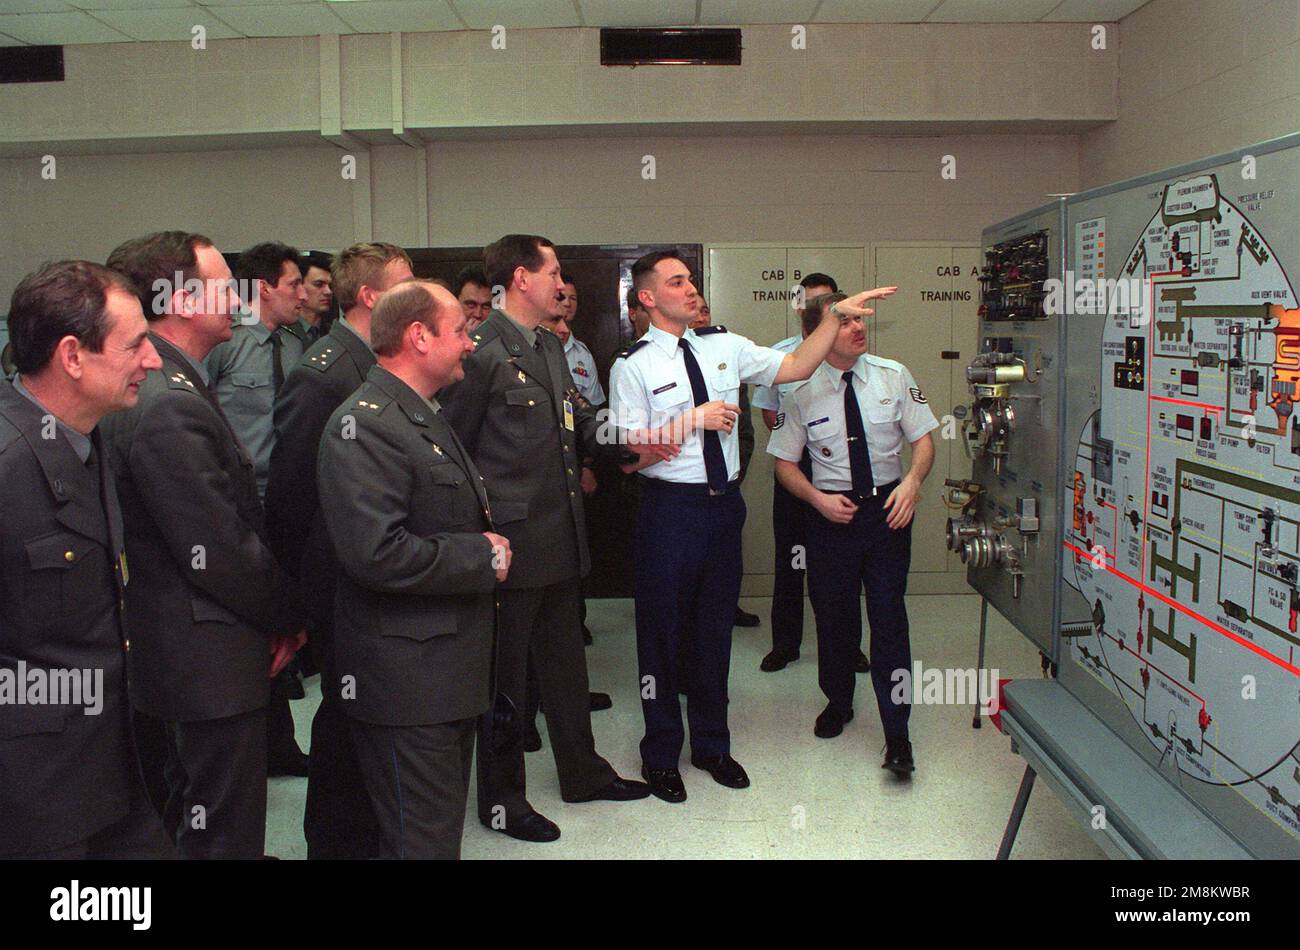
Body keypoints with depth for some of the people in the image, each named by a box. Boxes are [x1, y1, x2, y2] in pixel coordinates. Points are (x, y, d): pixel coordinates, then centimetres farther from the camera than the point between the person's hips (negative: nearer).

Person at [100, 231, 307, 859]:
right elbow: (222, 552, -23)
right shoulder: (170, 407, -24)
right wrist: (288, 618, -7)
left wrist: (277, 613, 7)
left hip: (179, 656, 10)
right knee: (225, 834, 4)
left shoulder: (161, 389, 9)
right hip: (212, 664, -10)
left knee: (189, 825, 25)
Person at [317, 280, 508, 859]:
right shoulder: (365, 425, -19)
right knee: (423, 840, 2)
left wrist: (487, 542, 4)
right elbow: (377, 552, -29)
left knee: (444, 829, 22)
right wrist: (484, 557, -18)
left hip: (452, 670, 10)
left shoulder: (427, 415, 14)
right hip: (408, 678, -10)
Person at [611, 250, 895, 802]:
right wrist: (694, 419, -18)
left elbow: (797, 367, 7)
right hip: (670, 508, -5)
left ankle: (712, 745, 35)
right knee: (662, 633, 8)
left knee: (716, 628, 16)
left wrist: (838, 315, -2)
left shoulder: (724, 347, 6)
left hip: (724, 503, 5)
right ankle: (660, 755, 27)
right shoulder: (635, 367, -9)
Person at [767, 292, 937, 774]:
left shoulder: (893, 376, -1)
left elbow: (924, 439, 4)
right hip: (831, 511, 0)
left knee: (889, 616, -4)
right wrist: (819, 499, -11)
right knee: (833, 614, 12)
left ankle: (897, 737, 4)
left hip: (888, 508, 0)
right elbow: (785, 463, 4)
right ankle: (838, 703, 38)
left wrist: (912, 481, -15)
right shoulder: (803, 392, -4)